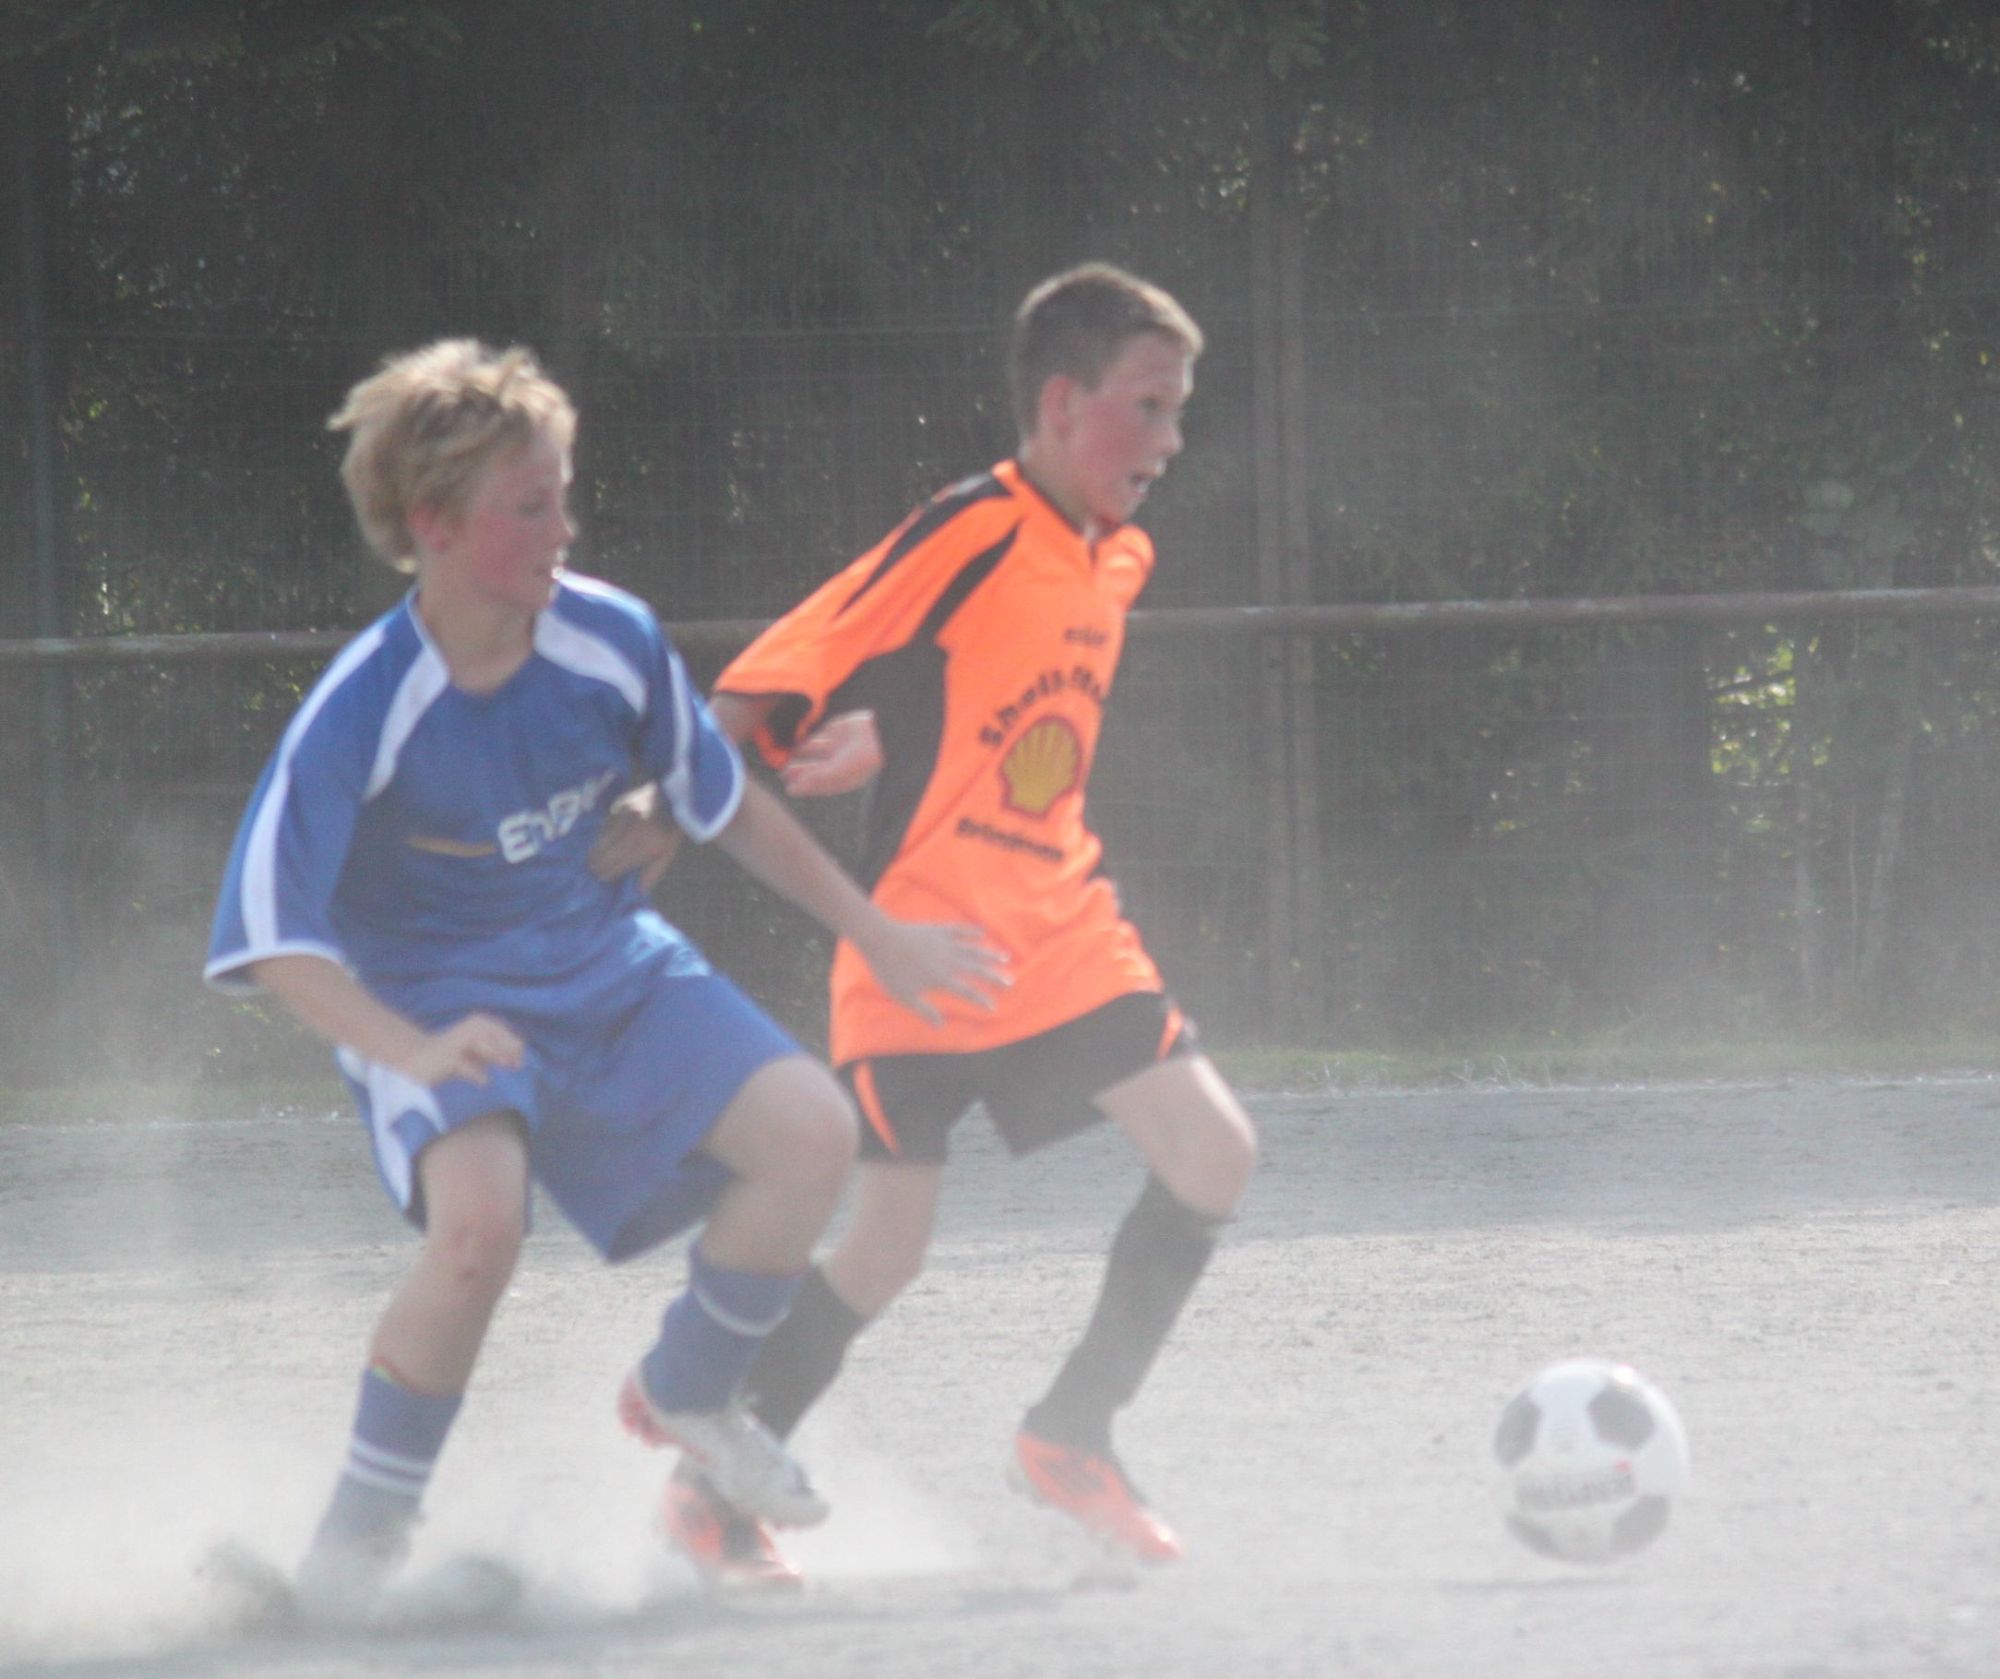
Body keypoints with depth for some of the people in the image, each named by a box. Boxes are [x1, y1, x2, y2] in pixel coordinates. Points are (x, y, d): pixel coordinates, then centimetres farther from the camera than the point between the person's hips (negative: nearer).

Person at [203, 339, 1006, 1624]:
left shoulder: (610, 641, -10)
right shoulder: (361, 715, -24)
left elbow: (724, 802, 9)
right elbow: (273, 936, -23)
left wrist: (877, 936, 13)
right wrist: (413, 1054, -39)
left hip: (611, 971, 5)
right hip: (436, 1005, -5)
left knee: (811, 1131, -15)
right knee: (480, 1221, -33)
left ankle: (688, 1396, 12)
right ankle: (366, 1523, -12)